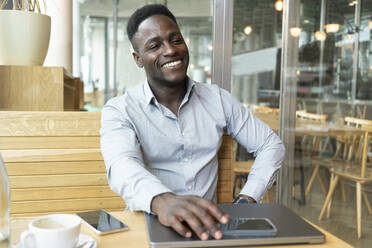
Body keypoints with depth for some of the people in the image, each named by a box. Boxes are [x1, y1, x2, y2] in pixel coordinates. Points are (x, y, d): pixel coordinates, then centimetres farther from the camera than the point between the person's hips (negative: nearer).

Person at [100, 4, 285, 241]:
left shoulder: (217, 99, 6)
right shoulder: (119, 110, -3)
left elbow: (272, 145, 10)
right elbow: (122, 165, -23)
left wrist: (247, 199, -6)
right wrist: (162, 201, -45)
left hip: (208, 226, 3)